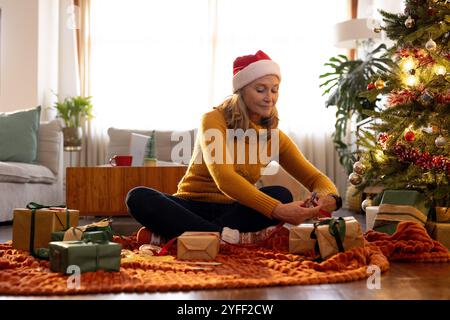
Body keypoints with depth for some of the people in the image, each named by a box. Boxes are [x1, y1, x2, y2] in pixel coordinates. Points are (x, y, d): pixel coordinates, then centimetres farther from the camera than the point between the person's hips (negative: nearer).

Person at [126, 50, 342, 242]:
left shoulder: (274, 136, 3)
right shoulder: (214, 120, -11)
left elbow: (314, 177, 3)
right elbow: (223, 177, -27)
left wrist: (329, 198, -23)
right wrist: (276, 210, -39)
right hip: (192, 205, -3)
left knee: (281, 194, -26)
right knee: (138, 197, -29)